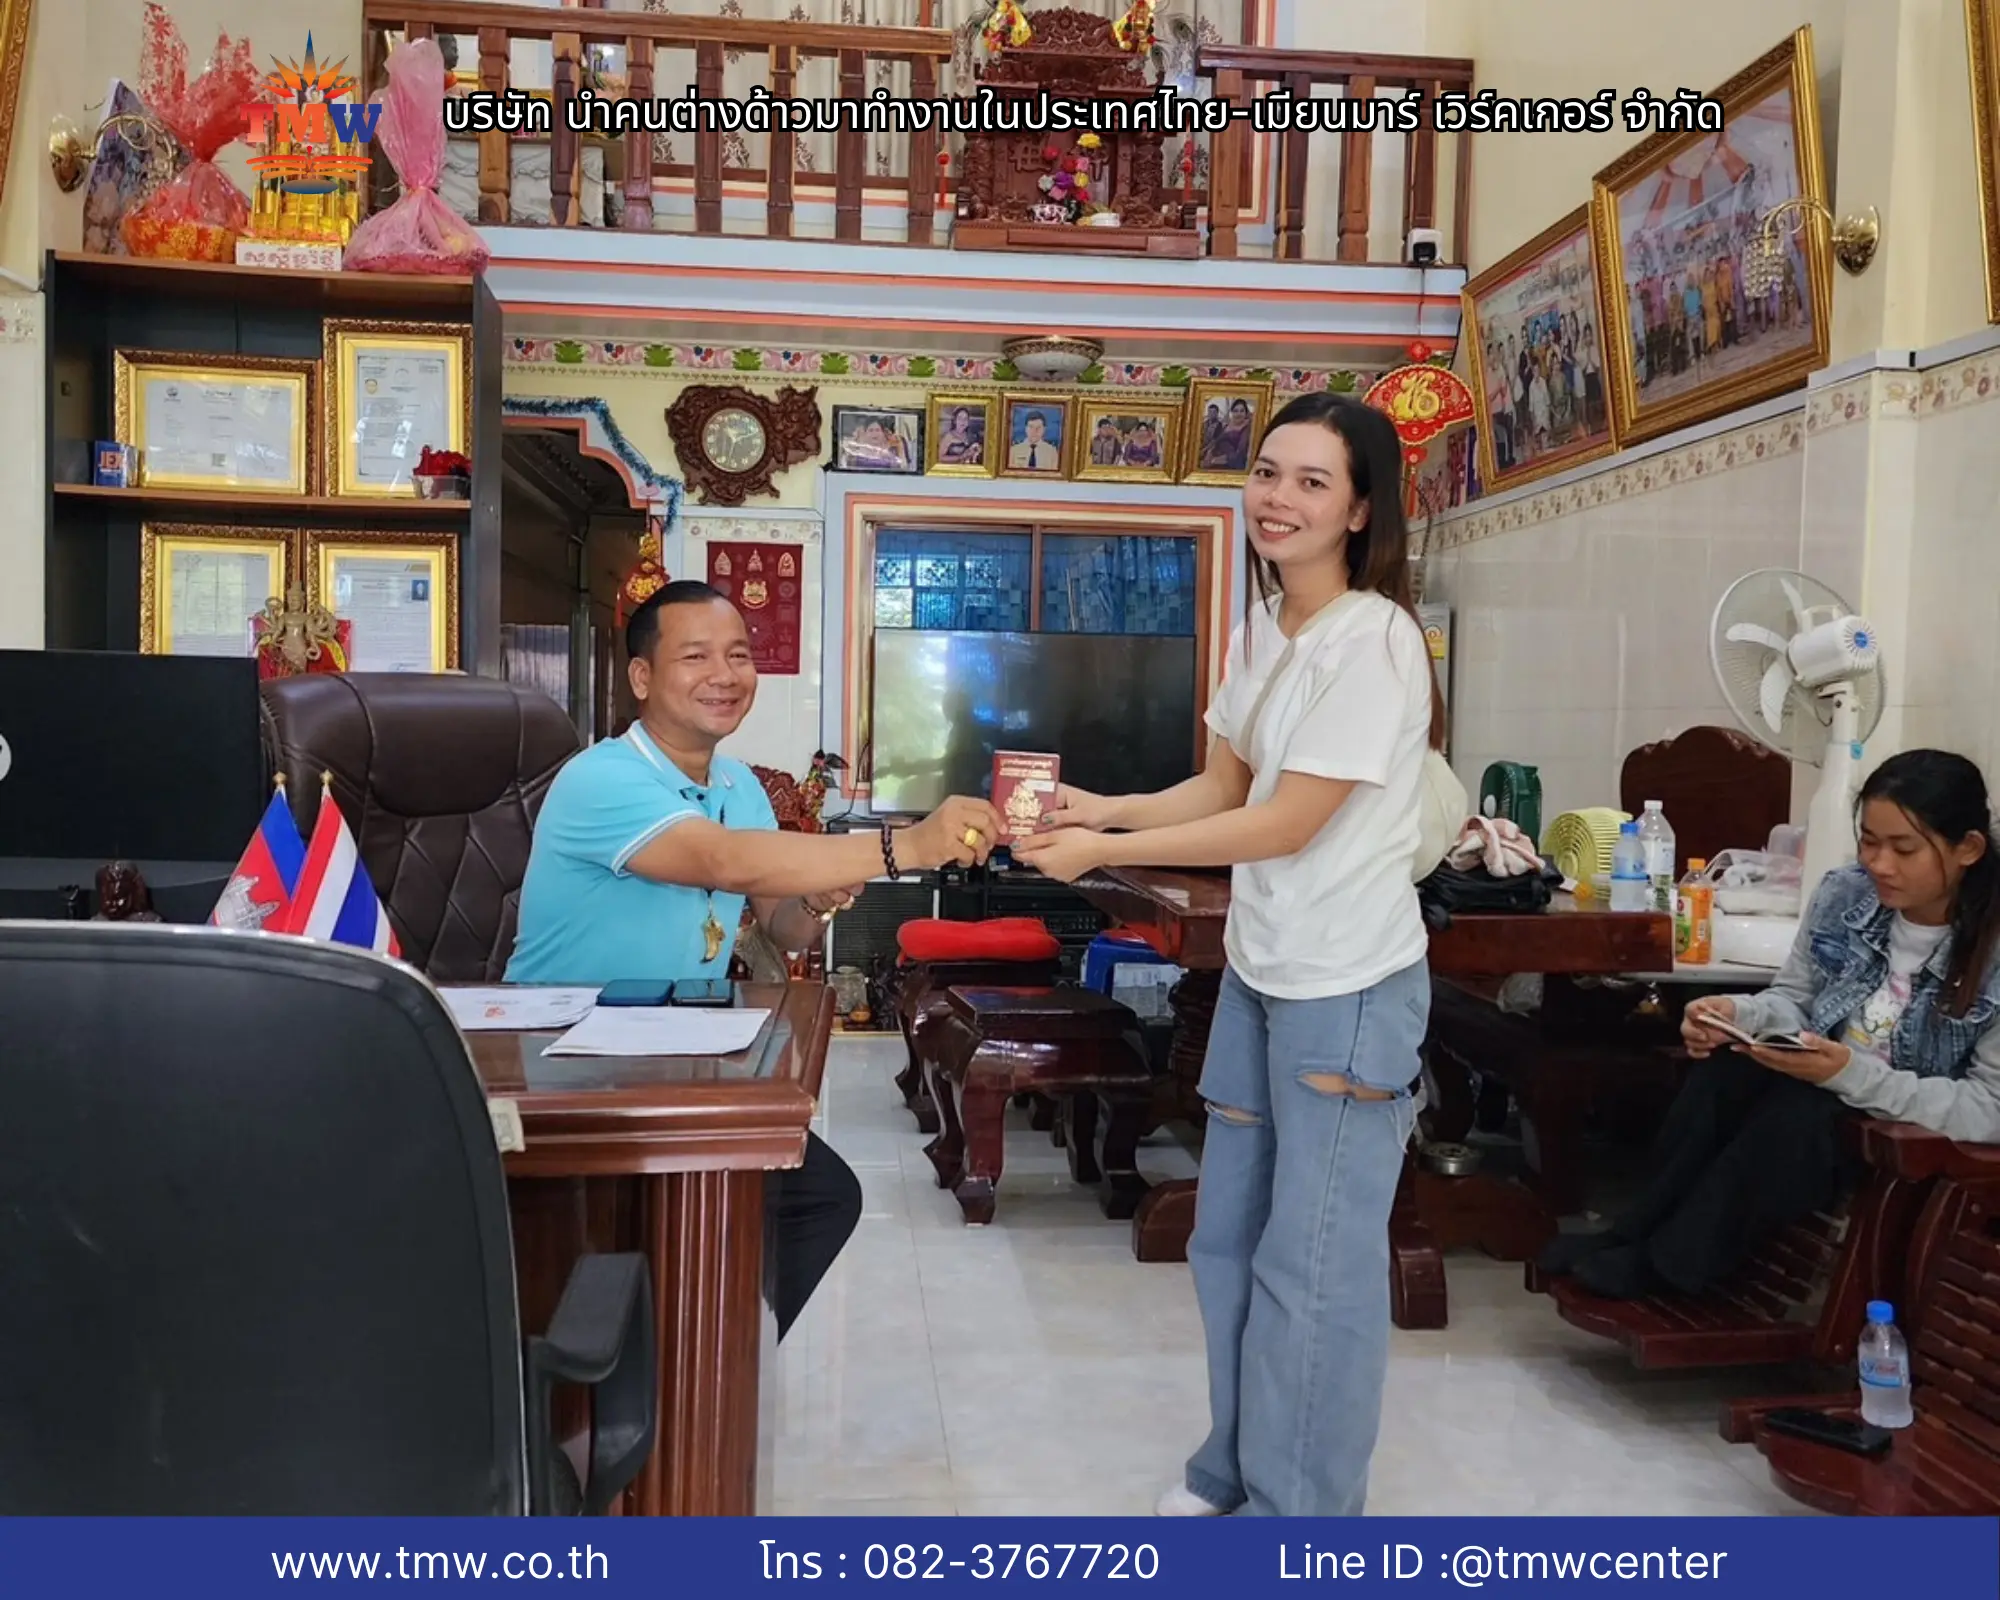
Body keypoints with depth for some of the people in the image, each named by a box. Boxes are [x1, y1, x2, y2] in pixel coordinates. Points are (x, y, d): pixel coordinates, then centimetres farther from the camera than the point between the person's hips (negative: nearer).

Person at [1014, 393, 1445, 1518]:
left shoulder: (1373, 641, -18)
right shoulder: (1260, 633, 8)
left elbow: (1286, 825, -20)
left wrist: (1104, 853, -17)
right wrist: (1099, 808, -1)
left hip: (1349, 990, -8)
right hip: (1258, 973, 8)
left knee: (1314, 1258, 2)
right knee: (1228, 1235, 17)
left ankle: (1300, 1507, 20)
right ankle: (1235, 1467, 35)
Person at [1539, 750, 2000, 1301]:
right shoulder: (1844, 894, -7)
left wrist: (1852, 1072, -34)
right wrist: (1739, 1013, -20)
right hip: (1826, 1086, 5)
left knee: (1796, 1113, -33)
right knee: (1725, 1069, -26)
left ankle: (1663, 1264, -15)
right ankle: (1640, 1233, -13)